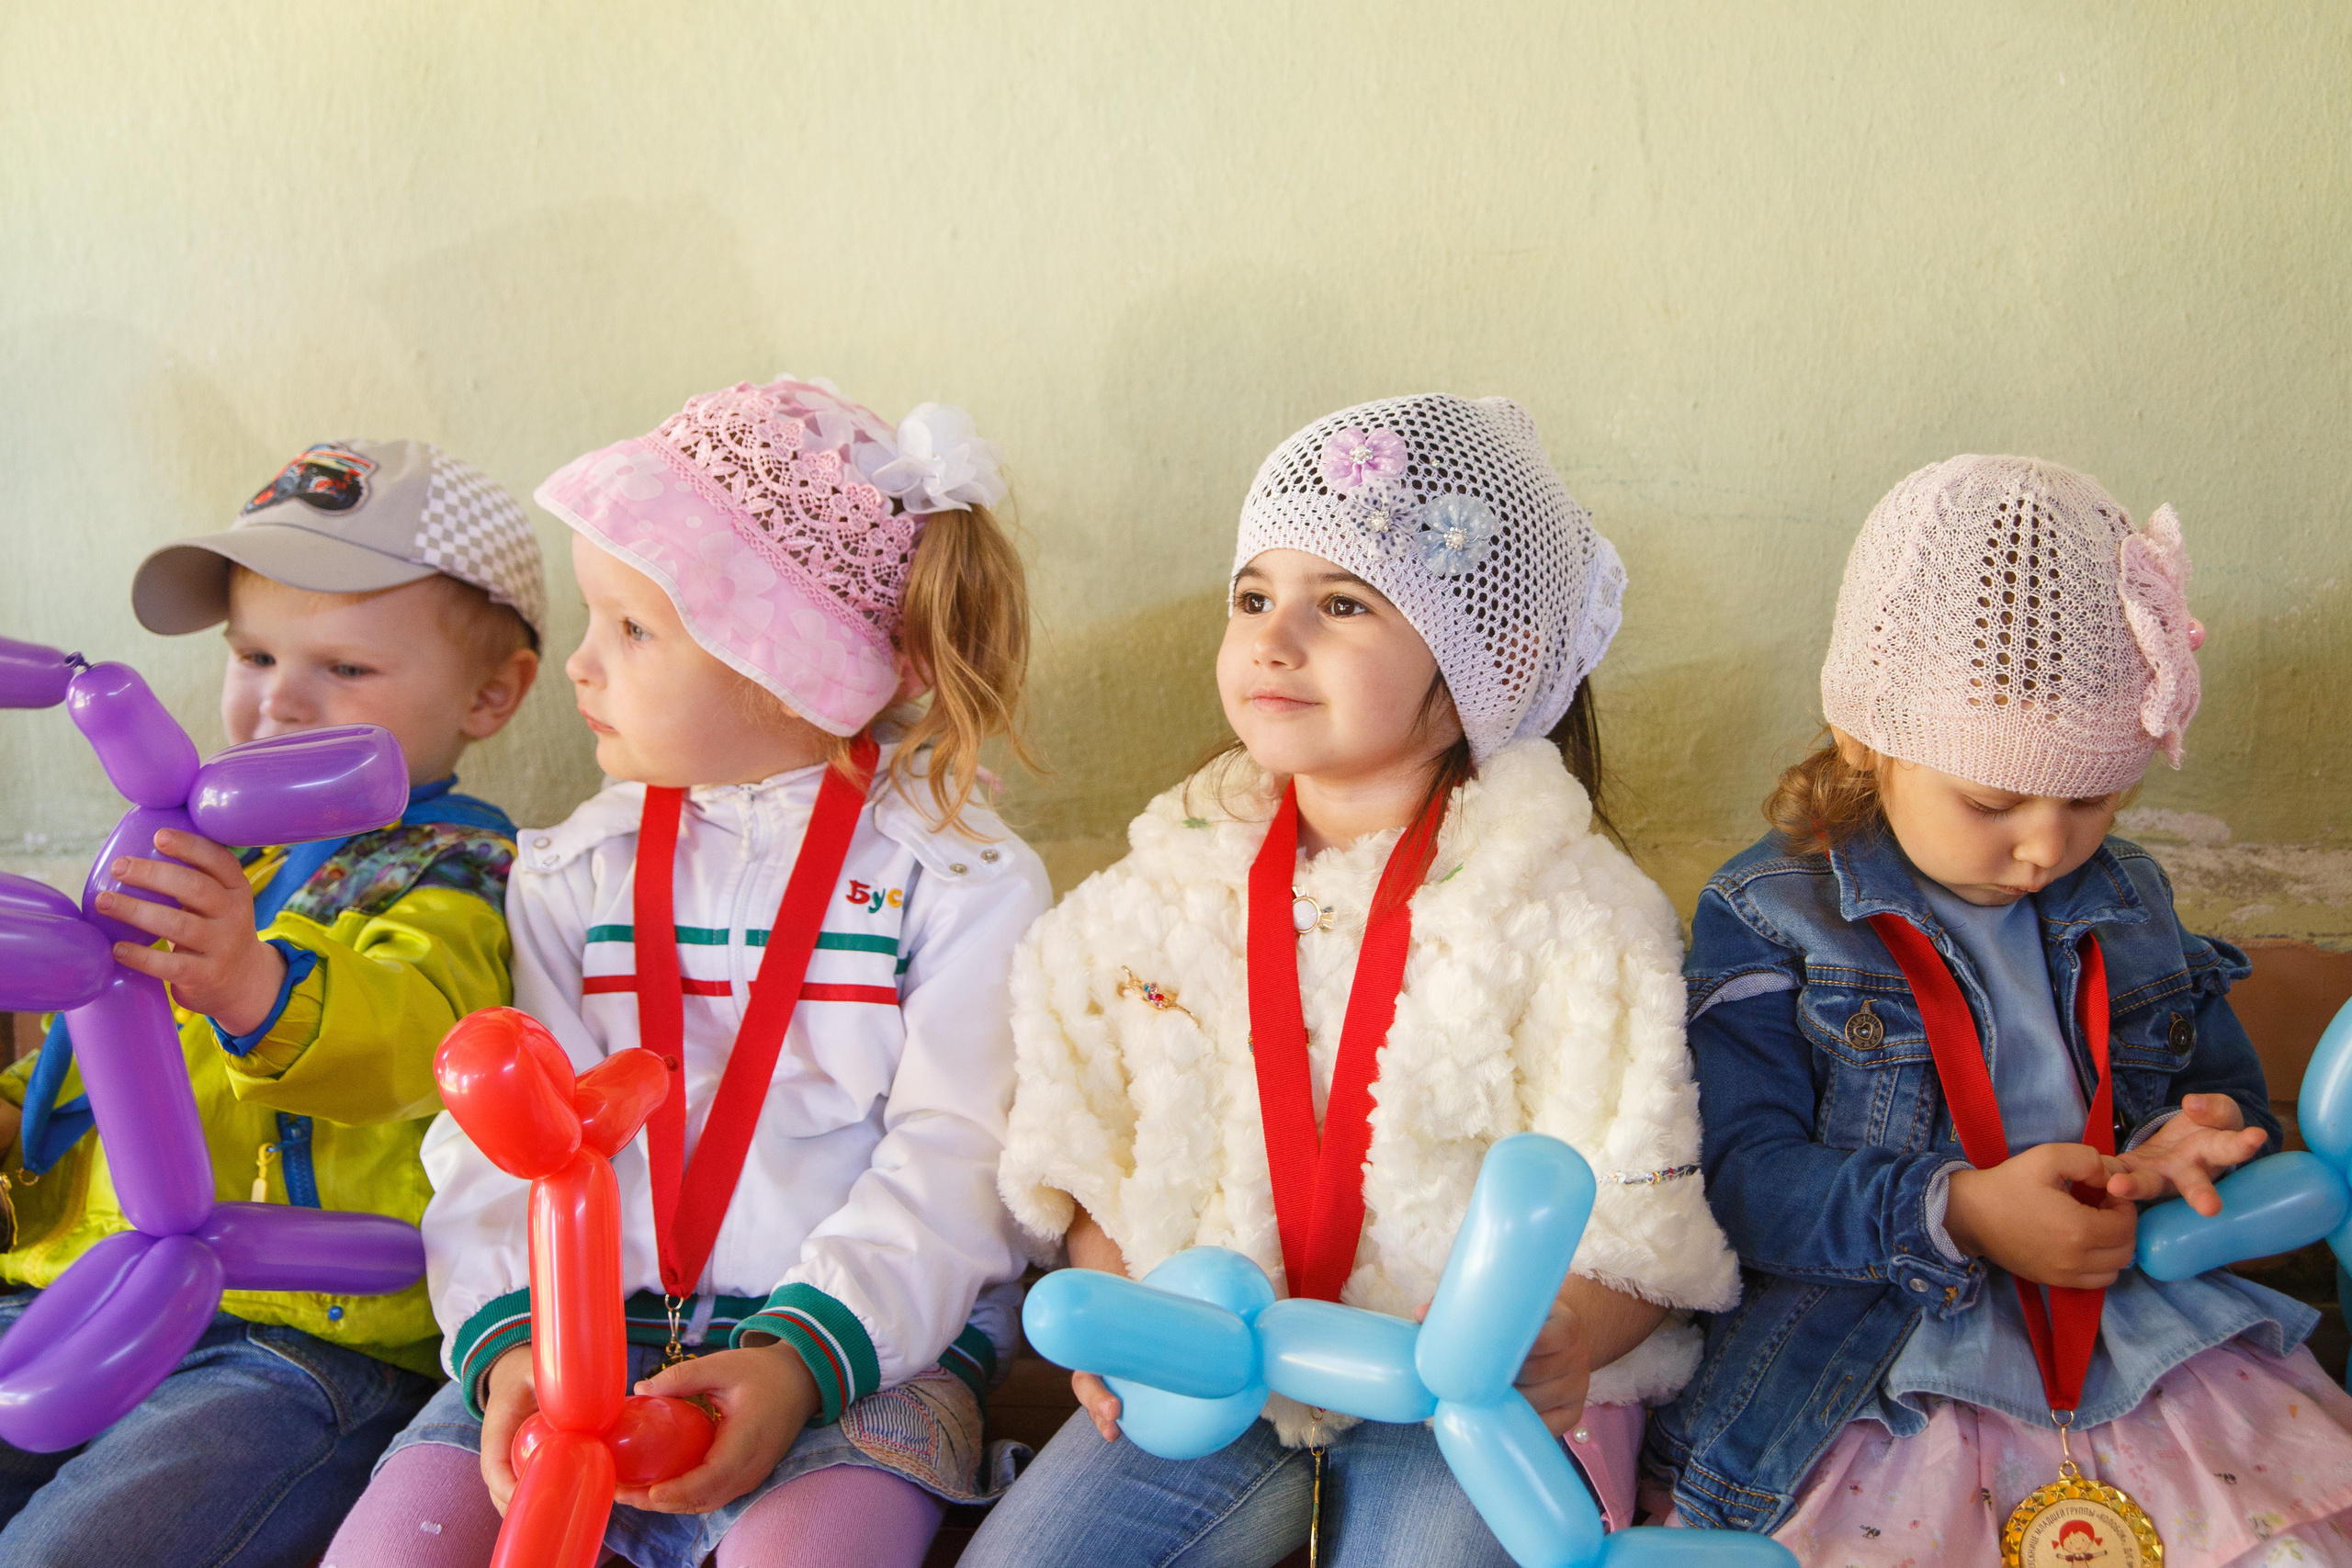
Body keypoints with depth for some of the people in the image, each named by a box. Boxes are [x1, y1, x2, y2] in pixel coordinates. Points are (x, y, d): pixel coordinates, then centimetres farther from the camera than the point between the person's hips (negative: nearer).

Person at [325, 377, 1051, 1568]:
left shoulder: (958, 874, -2)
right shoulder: (572, 872, 11)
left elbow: (952, 1165, -8)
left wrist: (799, 1358, -21)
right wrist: (510, 1338, -14)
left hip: (868, 1336, -3)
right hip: (591, 1325, 4)